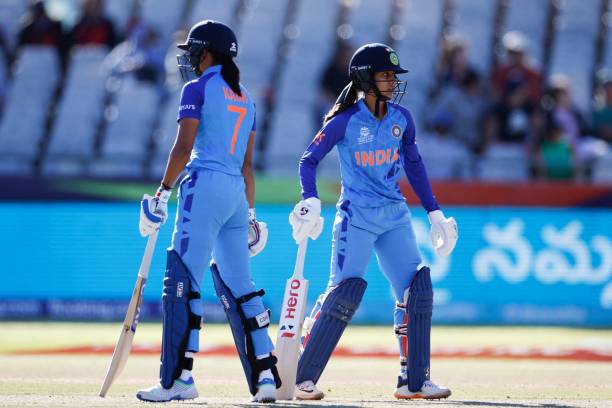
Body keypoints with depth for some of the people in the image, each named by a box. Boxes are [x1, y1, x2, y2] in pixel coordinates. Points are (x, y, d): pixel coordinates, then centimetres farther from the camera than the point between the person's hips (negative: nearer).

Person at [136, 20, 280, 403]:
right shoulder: (244, 97, 18)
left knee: (184, 282, -7)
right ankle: (265, 375, 5)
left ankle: (179, 378, -13)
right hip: (236, 194, 8)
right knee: (238, 285, 11)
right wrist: (249, 213, 22)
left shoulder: (198, 89, -3)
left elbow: (183, 148, -11)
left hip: (205, 186, -8)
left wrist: (163, 192, -7)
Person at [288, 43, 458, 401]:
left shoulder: (401, 119, 5)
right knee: (344, 293, -14)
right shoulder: (345, 121, -9)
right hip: (356, 216, -5)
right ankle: (303, 377, -4)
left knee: (417, 290, -3)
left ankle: (414, 380, 5)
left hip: (395, 216, 5)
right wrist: (311, 201, -24)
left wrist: (434, 212, 13)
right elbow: (309, 160, -7)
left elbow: (414, 166, 15)